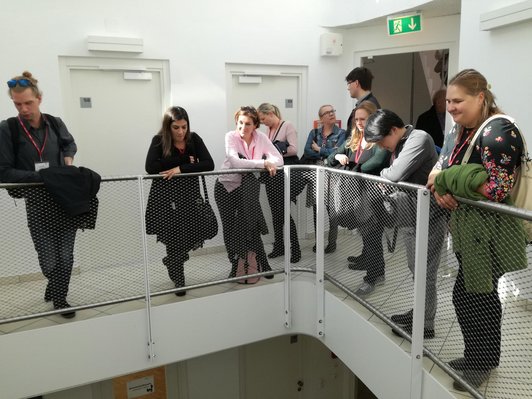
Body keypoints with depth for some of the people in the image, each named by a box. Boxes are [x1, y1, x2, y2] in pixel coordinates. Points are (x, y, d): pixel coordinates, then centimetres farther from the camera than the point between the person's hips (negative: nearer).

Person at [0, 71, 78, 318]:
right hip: (37, 203, -2)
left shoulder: (55, 123, 1)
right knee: (49, 262, 2)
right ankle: (55, 286, 36)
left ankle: (59, 297, 29)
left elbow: (70, 143, 23)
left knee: (66, 256, 6)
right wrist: (42, 176, -16)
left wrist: (69, 157, 4)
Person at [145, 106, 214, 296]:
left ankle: (171, 261, 38)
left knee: (192, 237, 3)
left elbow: (209, 164, -12)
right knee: (174, 239, -2)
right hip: (166, 196, -3)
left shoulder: (194, 139, -2)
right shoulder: (159, 140, -9)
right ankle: (178, 281, 21)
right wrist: (186, 159, -19)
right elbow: (151, 167, -23)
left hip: (189, 194, 3)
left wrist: (181, 168, -24)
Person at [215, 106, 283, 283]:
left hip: (247, 189, 2)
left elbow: (279, 159, -12)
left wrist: (269, 164, -32)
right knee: (231, 229, 5)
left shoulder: (261, 137, -11)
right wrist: (263, 163, -36)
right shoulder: (231, 137, -20)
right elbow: (235, 162, -34)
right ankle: (237, 267, 22)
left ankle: (253, 267, 10)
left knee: (250, 227, -4)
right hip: (226, 187, -2)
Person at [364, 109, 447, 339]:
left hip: (428, 218, -9)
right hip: (411, 217, 9)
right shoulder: (399, 145, 10)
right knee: (416, 270, 19)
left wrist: (382, 174, -8)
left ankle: (425, 324, 16)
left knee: (425, 272, 2)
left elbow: (394, 175, -28)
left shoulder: (419, 139, -18)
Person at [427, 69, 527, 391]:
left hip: (489, 233, -8)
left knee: (471, 297, 2)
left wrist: (447, 179, -22)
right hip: (469, 230, 8)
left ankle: (482, 363, 23)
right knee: (476, 296, 18)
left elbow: (497, 188, -28)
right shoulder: (461, 129, 10)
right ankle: (479, 357, 35)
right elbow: (441, 166, 13)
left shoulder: (498, 131, -18)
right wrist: (440, 190, -10)